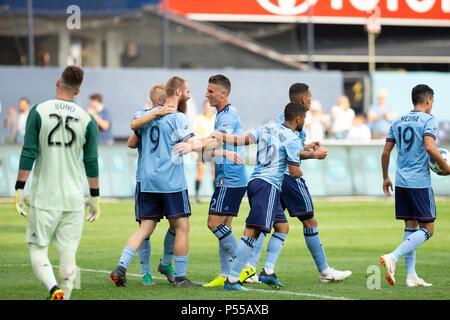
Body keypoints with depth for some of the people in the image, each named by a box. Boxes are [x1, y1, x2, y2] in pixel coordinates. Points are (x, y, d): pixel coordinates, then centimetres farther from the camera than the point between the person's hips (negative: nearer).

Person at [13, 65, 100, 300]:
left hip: (43, 196, -2)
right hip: (73, 197, 2)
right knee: (68, 252, 6)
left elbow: (28, 153, -6)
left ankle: (54, 289, -20)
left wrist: (20, 189, -1)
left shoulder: (38, 111, -4)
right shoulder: (86, 119, 1)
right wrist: (94, 196, 12)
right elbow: (91, 161, 4)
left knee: (38, 249, 3)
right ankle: (64, 296, 3)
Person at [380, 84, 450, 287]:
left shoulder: (398, 122, 13)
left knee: (411, 226, 12)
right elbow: (429, 147, -20)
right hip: (420, 182, -7)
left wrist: (385, 178, 24)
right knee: (427, 229, -3)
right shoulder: (428, 120, -6)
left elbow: (385, 152, 13)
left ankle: (411, 275, 8)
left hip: (401, 181, 7)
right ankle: (393, 257, -22)